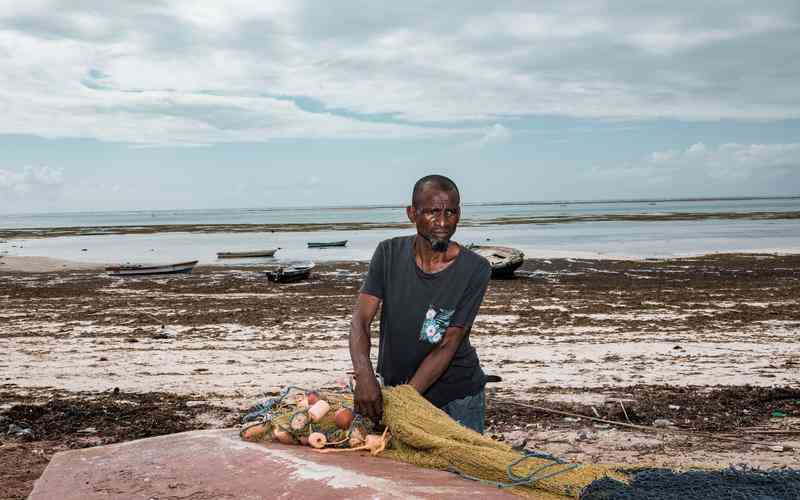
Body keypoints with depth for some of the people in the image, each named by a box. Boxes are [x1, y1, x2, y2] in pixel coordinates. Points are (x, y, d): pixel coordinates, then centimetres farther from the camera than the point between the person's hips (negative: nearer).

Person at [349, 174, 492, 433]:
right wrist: (364, 375, -33)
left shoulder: (475, 270, -17)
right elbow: (361, 319, -15)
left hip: (457, 395, -2)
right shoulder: (389, 253, -9)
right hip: (394, 385, 2)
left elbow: (447, 346, -19)